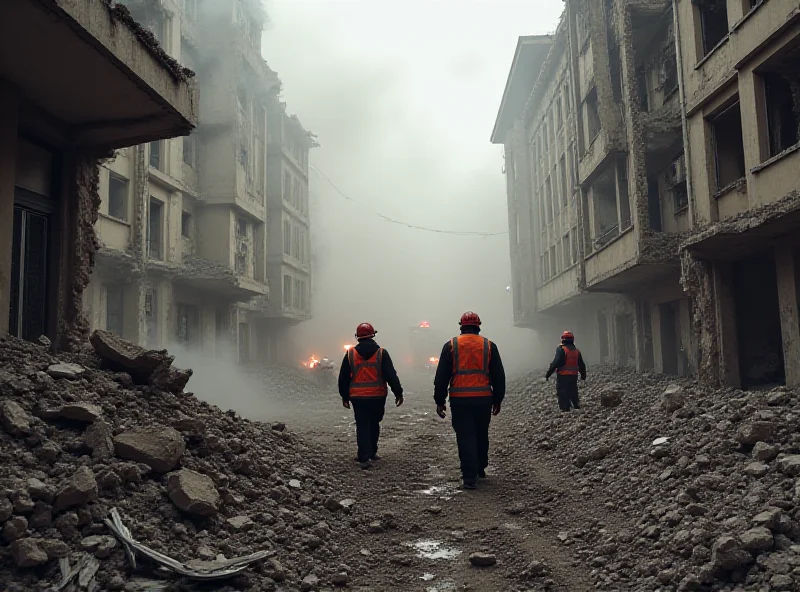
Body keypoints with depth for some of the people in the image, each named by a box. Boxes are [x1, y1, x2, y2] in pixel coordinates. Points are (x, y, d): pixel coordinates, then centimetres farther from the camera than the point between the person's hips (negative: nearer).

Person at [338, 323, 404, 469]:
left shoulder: (350, 354, 0)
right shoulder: (381, 353, -3)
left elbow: (343, 378, 4)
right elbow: (391, 375, -6)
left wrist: (344, 396, 14)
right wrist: (398, 393, 0)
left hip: (358, 397, 0)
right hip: (377, 397, 0)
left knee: (362, 426, 2)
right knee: (374, 424, 18)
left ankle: (364, 458, -6)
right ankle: (371, 453, 28)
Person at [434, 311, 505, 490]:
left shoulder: (451, 346, 1)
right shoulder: (489, 346, 4)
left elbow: (441, 376, -1)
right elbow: (498, 376, 6)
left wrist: (439, 401, 4)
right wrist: (498, 400, 14)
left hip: (460, 400, -2)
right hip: (484, 399, 2)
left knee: (465, 437, 1)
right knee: (482, 435, 19)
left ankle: (470, 477, -3)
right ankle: (480, 468, 33)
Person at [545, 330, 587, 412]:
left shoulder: (561, 349, -11)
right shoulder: (576, 351, 10)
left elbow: (555, 363, -18)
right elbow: (581, 365, 17)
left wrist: (548, 374, -14)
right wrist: (583, 375, 33)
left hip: (563, 376, -6)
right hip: (574, 377, 6)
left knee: (563, 396, -2)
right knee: (573, 394, 19)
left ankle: (565, 410, -5)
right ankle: (577, 407, 25)